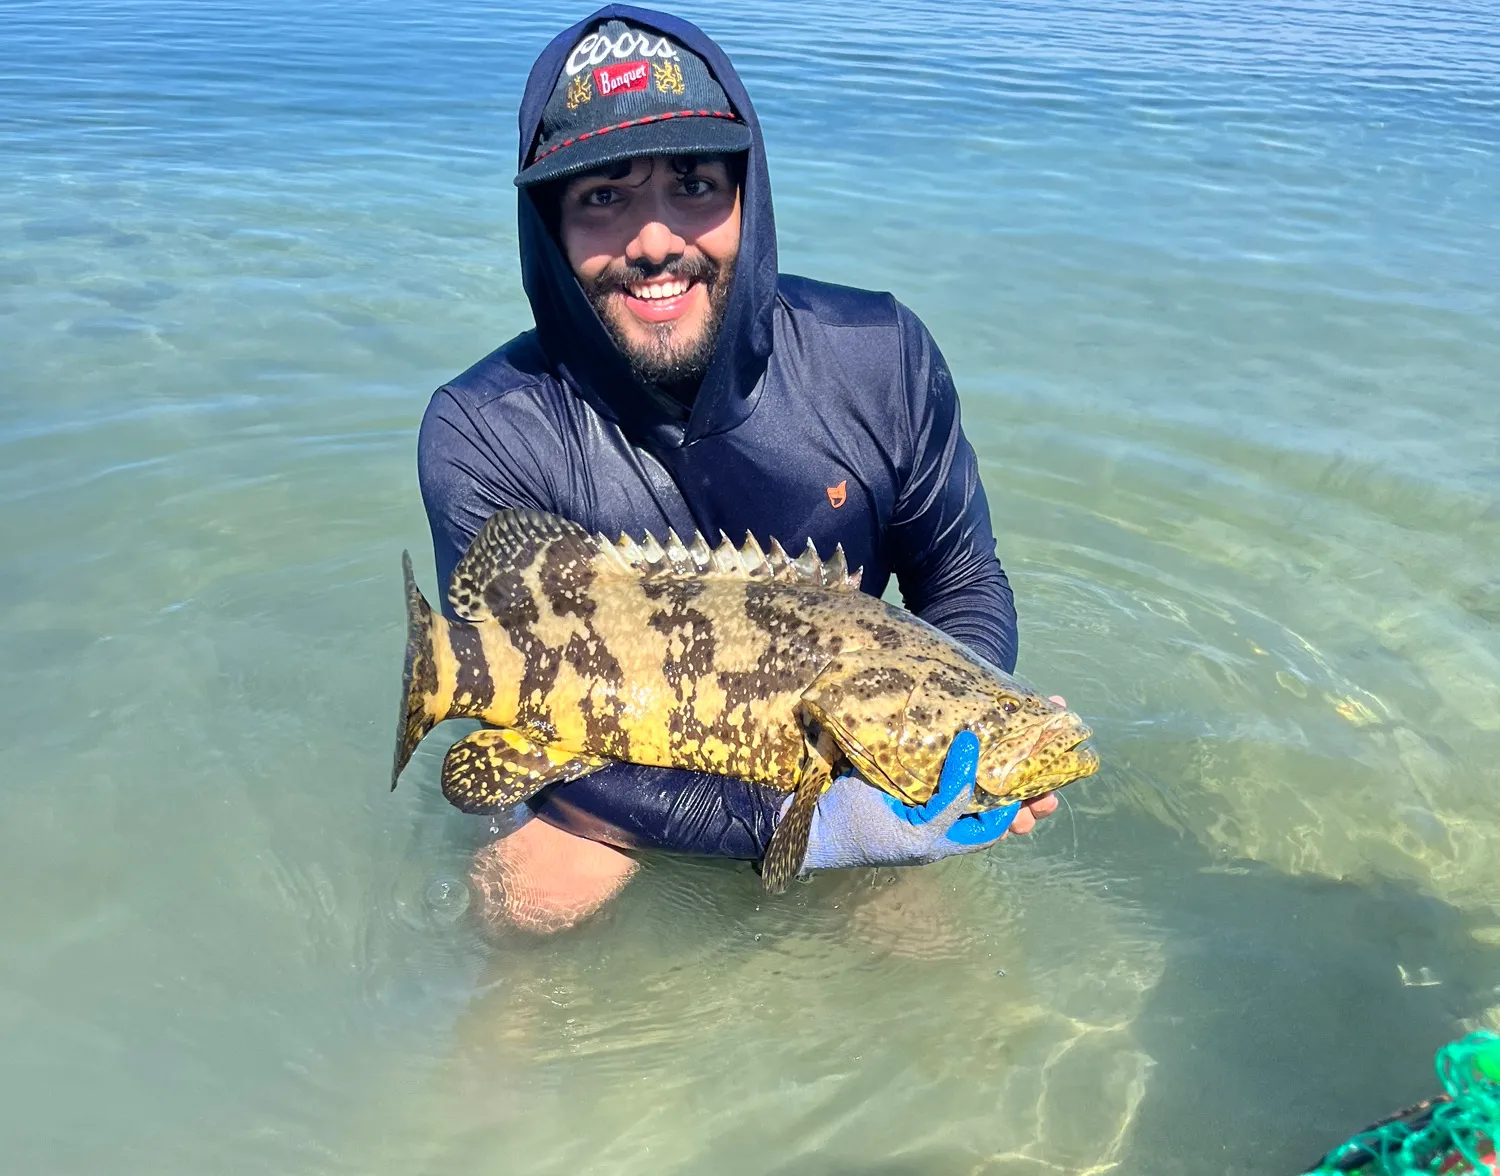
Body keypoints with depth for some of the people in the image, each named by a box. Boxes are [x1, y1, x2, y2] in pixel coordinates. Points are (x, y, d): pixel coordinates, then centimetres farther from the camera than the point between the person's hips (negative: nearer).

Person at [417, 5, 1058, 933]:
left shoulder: (882, 358, -17)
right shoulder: (483, 434, -23)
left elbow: (965, 584, -3)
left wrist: (967, 737, -26)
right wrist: (799, 822, -37)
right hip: (617, 761, -1)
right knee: (530, 888, -26)